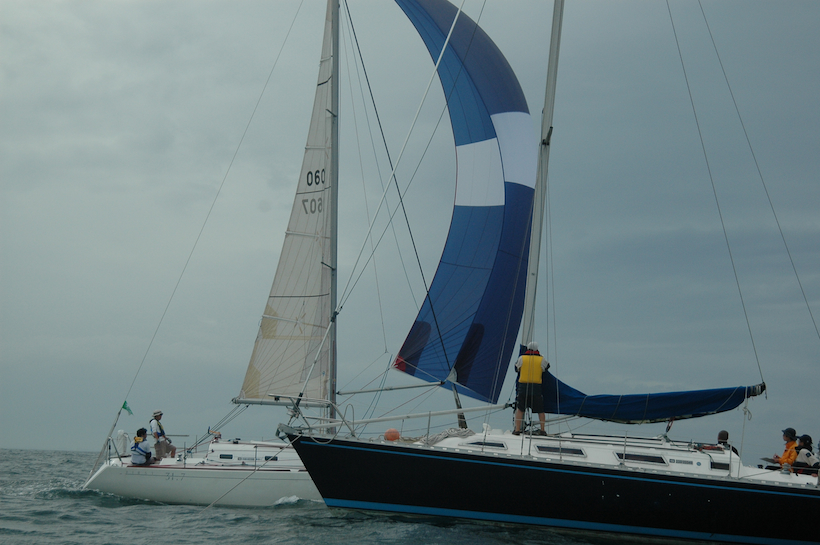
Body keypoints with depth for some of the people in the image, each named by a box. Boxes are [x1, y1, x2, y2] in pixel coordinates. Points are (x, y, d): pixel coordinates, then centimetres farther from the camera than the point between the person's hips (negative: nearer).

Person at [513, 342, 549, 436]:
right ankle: (542, 430, 14)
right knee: (540, 410, 11)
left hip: (523, 386, 0)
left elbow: (516, 368, 15)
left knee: (520, 409, 6)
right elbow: (547, 367, 20)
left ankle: (517, 430, 1)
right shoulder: (541, 360, 3)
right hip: (536, 387, 0)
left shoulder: (521, 358, 3)